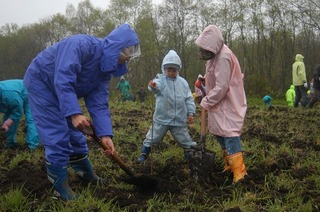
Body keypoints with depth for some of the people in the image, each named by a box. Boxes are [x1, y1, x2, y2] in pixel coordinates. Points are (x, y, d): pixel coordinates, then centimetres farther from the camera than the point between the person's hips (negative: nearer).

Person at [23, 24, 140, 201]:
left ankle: (87, 175, 29)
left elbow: (99, 103, -9)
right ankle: (60, 187, 2)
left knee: (76, 135, 12)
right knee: (57, 137, -11)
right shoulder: (81, 45, -32)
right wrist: (74, 113, -46)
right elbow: (62, 81, -39)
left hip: (65, 90, 8)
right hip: (41, 82, -8)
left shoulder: (106, 68, -5)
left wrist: (105, 134, -19)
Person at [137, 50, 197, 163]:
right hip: (162, 118, -2)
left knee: (185, 138, 11)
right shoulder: (160, 80, -7)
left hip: (179, 119, 2)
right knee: (153, 137, 9)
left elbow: (189, 99, 7)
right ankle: (144, 153, 30)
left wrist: (190, 113, 1)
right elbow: (157, 86, -33)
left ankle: (190, 154, 32)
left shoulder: (183, 82, 3)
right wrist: (153, 86, -57)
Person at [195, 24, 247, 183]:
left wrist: (206, 102, -15)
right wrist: (204, 81, 4)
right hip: (219, 103, 10)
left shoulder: (224, 57, -23)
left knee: (230, 135, -12)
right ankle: (229, 165, 31)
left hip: (227, 104, -10)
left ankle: (239, 173, -11)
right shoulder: (216, 55, 7)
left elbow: (222, 87, -25)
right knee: (219, 133, 17)